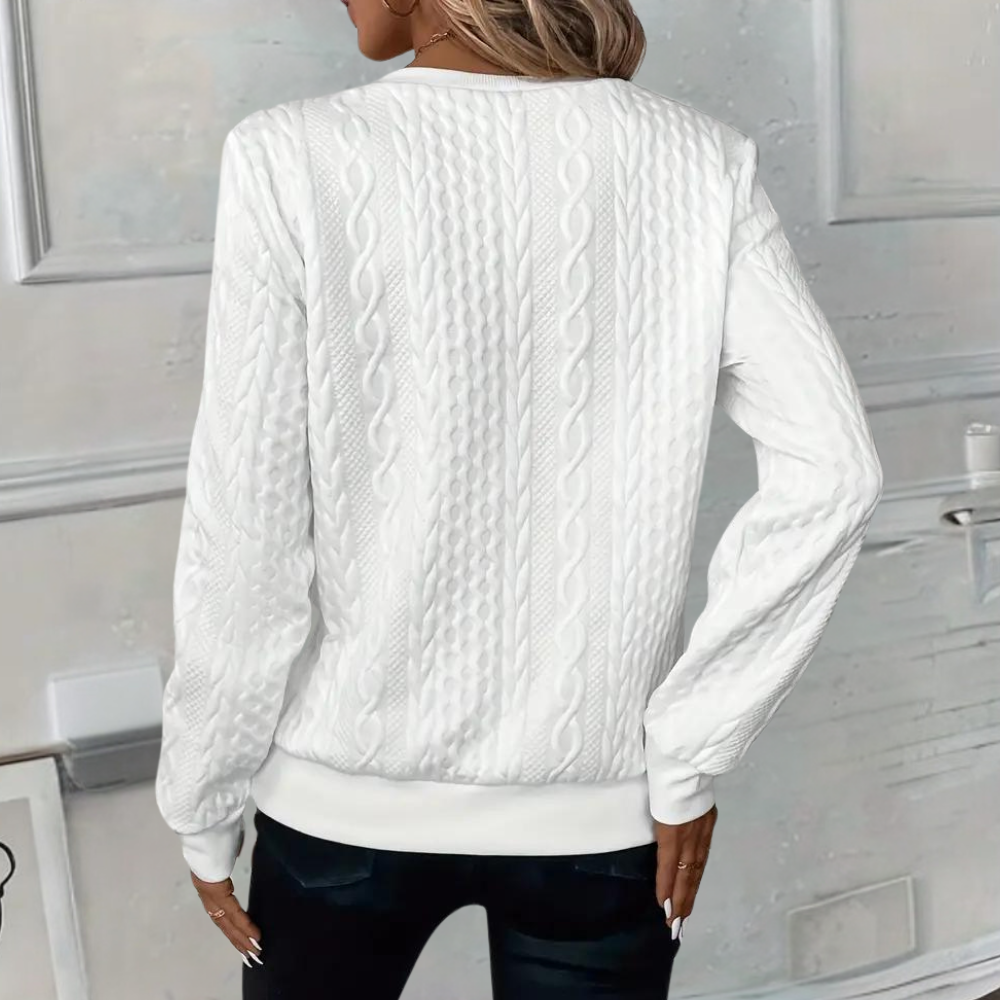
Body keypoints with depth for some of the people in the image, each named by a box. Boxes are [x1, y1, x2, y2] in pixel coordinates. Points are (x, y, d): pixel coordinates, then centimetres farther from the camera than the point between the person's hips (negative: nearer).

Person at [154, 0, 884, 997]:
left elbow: (246, 540, -14)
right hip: (601, 802, 2)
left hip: (351, 796, -1)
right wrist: (689, 755, -5)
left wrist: (203, 808, 0)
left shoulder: (295, 159, -15)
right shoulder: (698, 162, -8)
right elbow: (829, 475, -13)